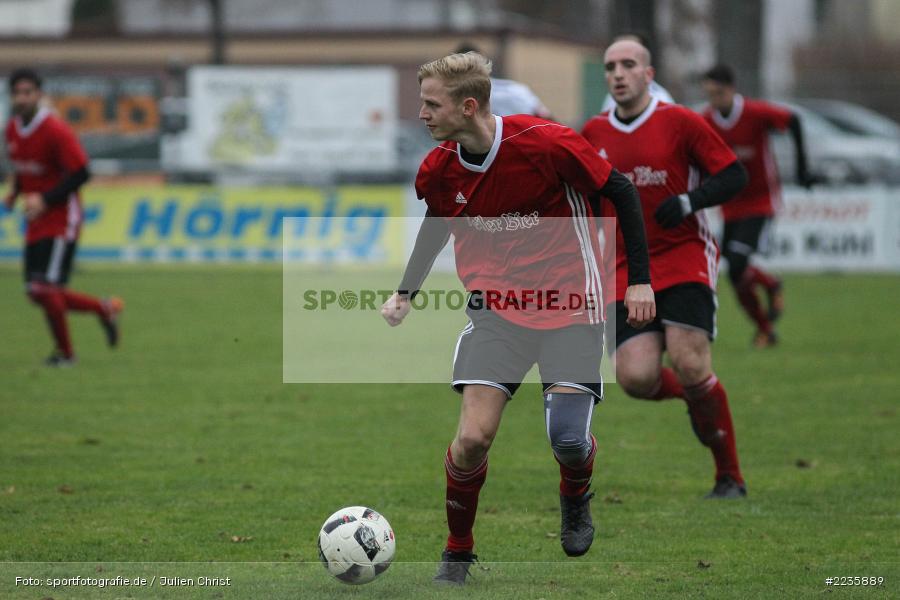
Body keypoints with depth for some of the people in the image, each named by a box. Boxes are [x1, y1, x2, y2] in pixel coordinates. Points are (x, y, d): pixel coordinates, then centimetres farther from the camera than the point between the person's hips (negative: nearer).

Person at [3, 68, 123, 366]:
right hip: (36, 224, 8)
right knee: (37, 293, 5)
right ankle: (103, 309, 25)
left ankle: (64, 351, 7)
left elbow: (80, 173, -18)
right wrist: (15, 191, 5)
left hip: (61, 218, -8)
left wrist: (45, 199, -23)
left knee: (46, 288, -13)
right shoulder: (12, 129, 6)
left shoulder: (55, 130, -17)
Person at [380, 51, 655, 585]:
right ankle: (458, 553, 10)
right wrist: (406, 293, 11)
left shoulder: (549, 145, -20)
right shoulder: (439, 170, -5)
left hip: (569, 303, -3)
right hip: (495, 309, 3)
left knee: (569, 439, -11)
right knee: (473, 438, -12)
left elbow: (622, 193, -8)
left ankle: (576, 500, 27)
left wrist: (640, 280, -9)